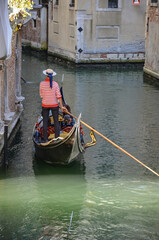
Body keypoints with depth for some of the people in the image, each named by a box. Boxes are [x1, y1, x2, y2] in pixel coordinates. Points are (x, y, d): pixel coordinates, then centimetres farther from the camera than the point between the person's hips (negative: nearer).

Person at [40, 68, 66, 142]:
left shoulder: (42, 84, -8)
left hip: (45, 105, 1)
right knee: (56, 121, 8)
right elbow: (58, 96, -10)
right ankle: (57, 137, 4)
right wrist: (61, 106, -4)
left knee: (45, 122, 8)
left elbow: (41, 95, 2)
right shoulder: (55, 84, -11)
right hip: (54, 105, -1)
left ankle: (45, 139, 8)